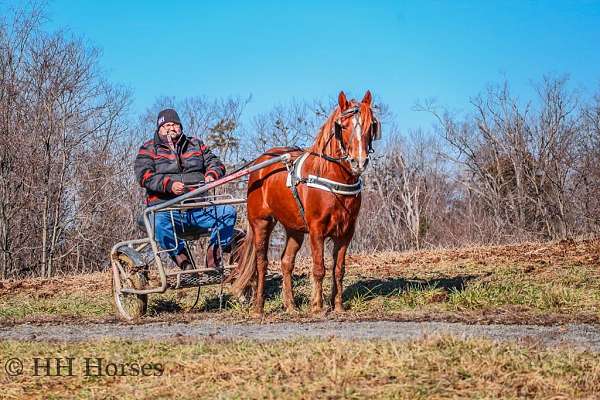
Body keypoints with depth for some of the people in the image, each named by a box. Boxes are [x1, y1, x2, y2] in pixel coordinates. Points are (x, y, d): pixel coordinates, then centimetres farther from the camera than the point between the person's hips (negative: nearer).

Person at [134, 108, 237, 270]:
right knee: (160, 224, -38)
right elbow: (144, 175, -4)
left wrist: (212, 175, -8)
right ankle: (185, 264, -25)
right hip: (165, 209, -3)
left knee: (228, 212, -19)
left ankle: (213, 261, -14)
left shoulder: (196, 145, 23)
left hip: (198, 210, 4)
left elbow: (215, 163, 19)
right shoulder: (149, 149, 11)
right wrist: (169, 184, -21)